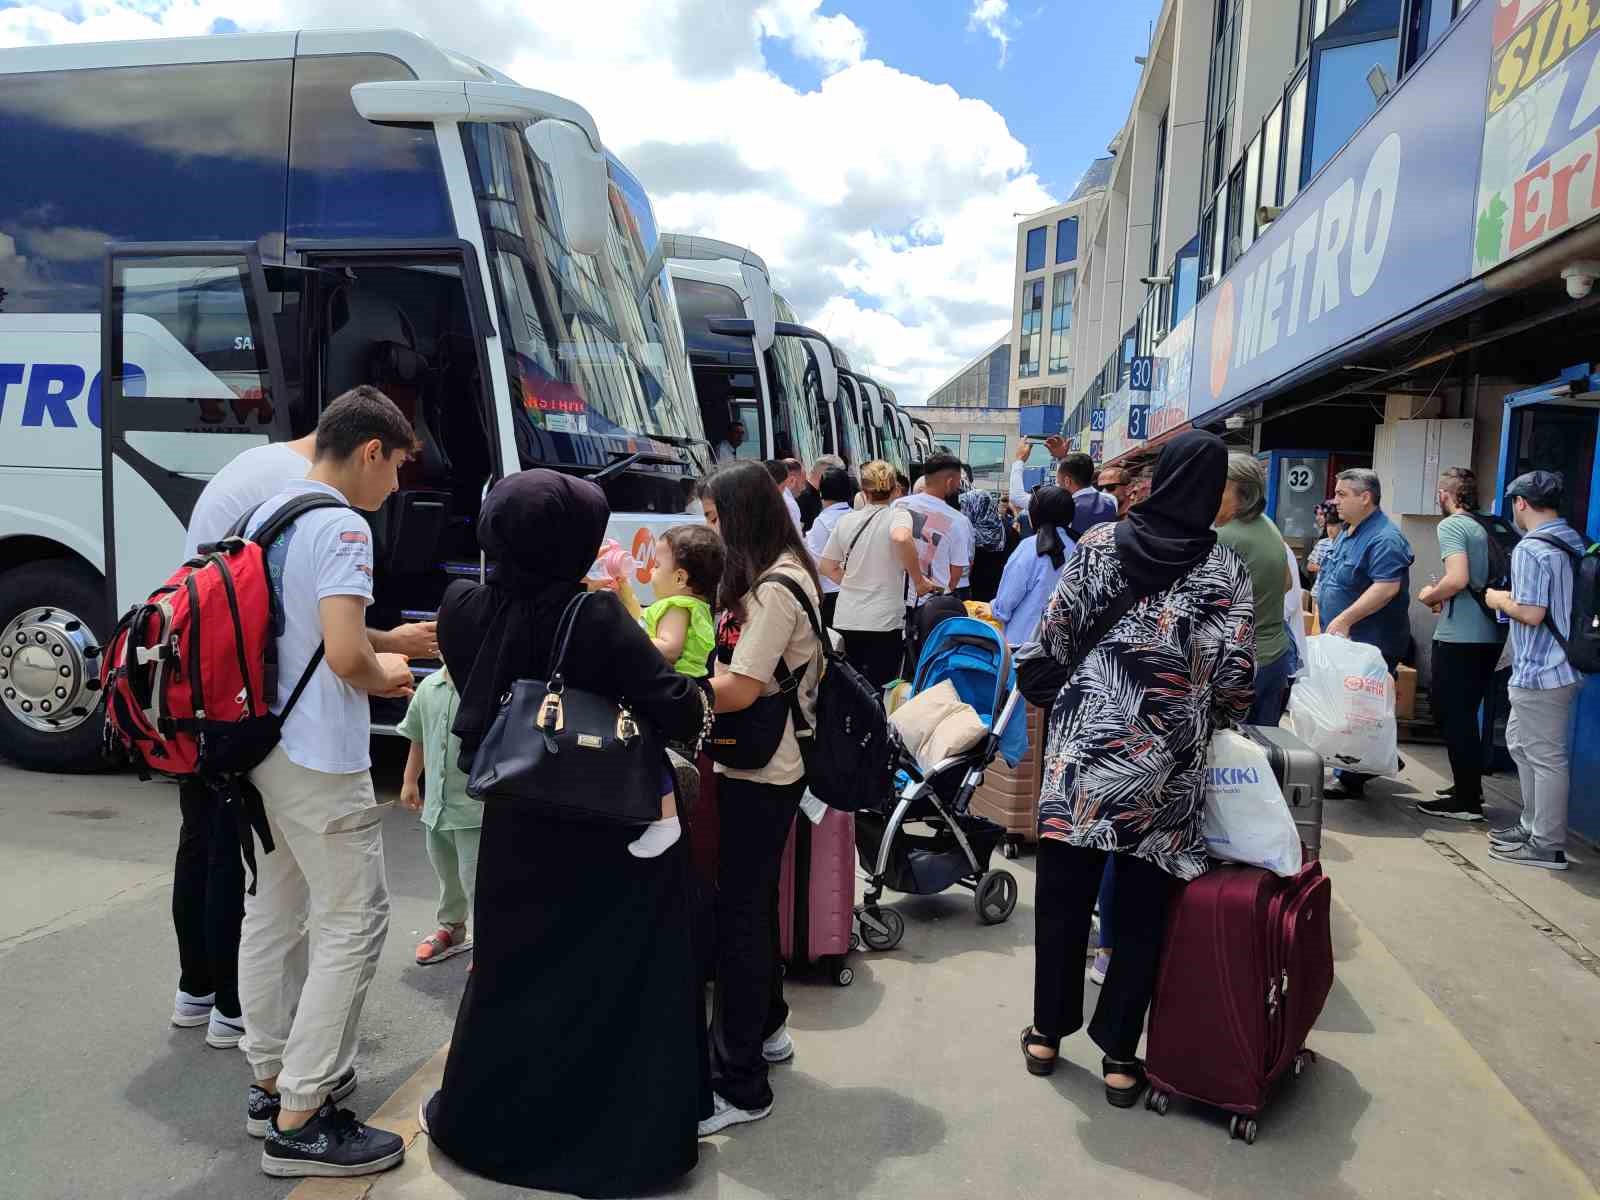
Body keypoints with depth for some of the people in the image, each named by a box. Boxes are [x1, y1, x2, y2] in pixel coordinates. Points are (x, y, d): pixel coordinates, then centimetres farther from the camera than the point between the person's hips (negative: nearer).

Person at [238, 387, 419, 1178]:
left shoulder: (267, 514, 12)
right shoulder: (340, 528, -17)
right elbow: (344, 655, -26)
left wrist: (375, 650, 16)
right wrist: (384, 679, -6)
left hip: (262, 742, 10)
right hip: (319, 757, -10)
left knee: (273, 912, 17)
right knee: (352, 922, -1)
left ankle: (272, 1079, 31)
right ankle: (300, 1121, 5)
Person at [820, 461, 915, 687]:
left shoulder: (846, 520, 8)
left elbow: (826, 567, 10)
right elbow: (902, 539, -28)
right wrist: (919, 579, -17)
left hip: (845, 620, 4)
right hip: (883, 622, -4)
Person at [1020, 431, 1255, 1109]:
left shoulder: (1100, 542, 1)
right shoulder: (1224, 568, -2)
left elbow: (1053, 635, 1)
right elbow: (1234, 674, -4)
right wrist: (1217, 723, 16)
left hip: (1081, 746, 1)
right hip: (1164, 765, -1)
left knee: (1063, 898, 13)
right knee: (1140, 913, 12)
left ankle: (1047, 1034, 28)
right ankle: (1120, 1058, 22)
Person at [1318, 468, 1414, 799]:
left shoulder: (1384, 539, -16)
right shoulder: (1348, 533, 16)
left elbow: (1387, 588, -26)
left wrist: (1344, 619, -26)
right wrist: (1327, 623, 19)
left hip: (1370, 644, -10)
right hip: (1343, 640, 10)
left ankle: (1351, 779, 1)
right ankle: (1346, 769, 23)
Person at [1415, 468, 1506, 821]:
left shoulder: (1451, 526, -10)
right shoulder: (1489, 527, 12)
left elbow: (1457, 579, -22)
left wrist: (1430, 595, -4)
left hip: (1459, 637, -8)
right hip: (1491, 634, 8)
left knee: (1452, 715, 0)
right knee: (1464, 714, 19)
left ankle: (1466, 801, 5)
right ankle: (1469, 788, 28)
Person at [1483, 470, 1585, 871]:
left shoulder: (1530, 549, -18)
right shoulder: (1574, 542, 11)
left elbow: (1531, 613, -22)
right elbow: (1559, 601, 18)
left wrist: (1499, 599, -5)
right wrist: (1514, 596, 18)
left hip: (1539, 672, -10)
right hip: (1561, 665, 10)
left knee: (1545, 756, -2)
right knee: (1521, 742, 21)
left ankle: (1547, 846, 7)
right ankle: (1533, 825, 29)